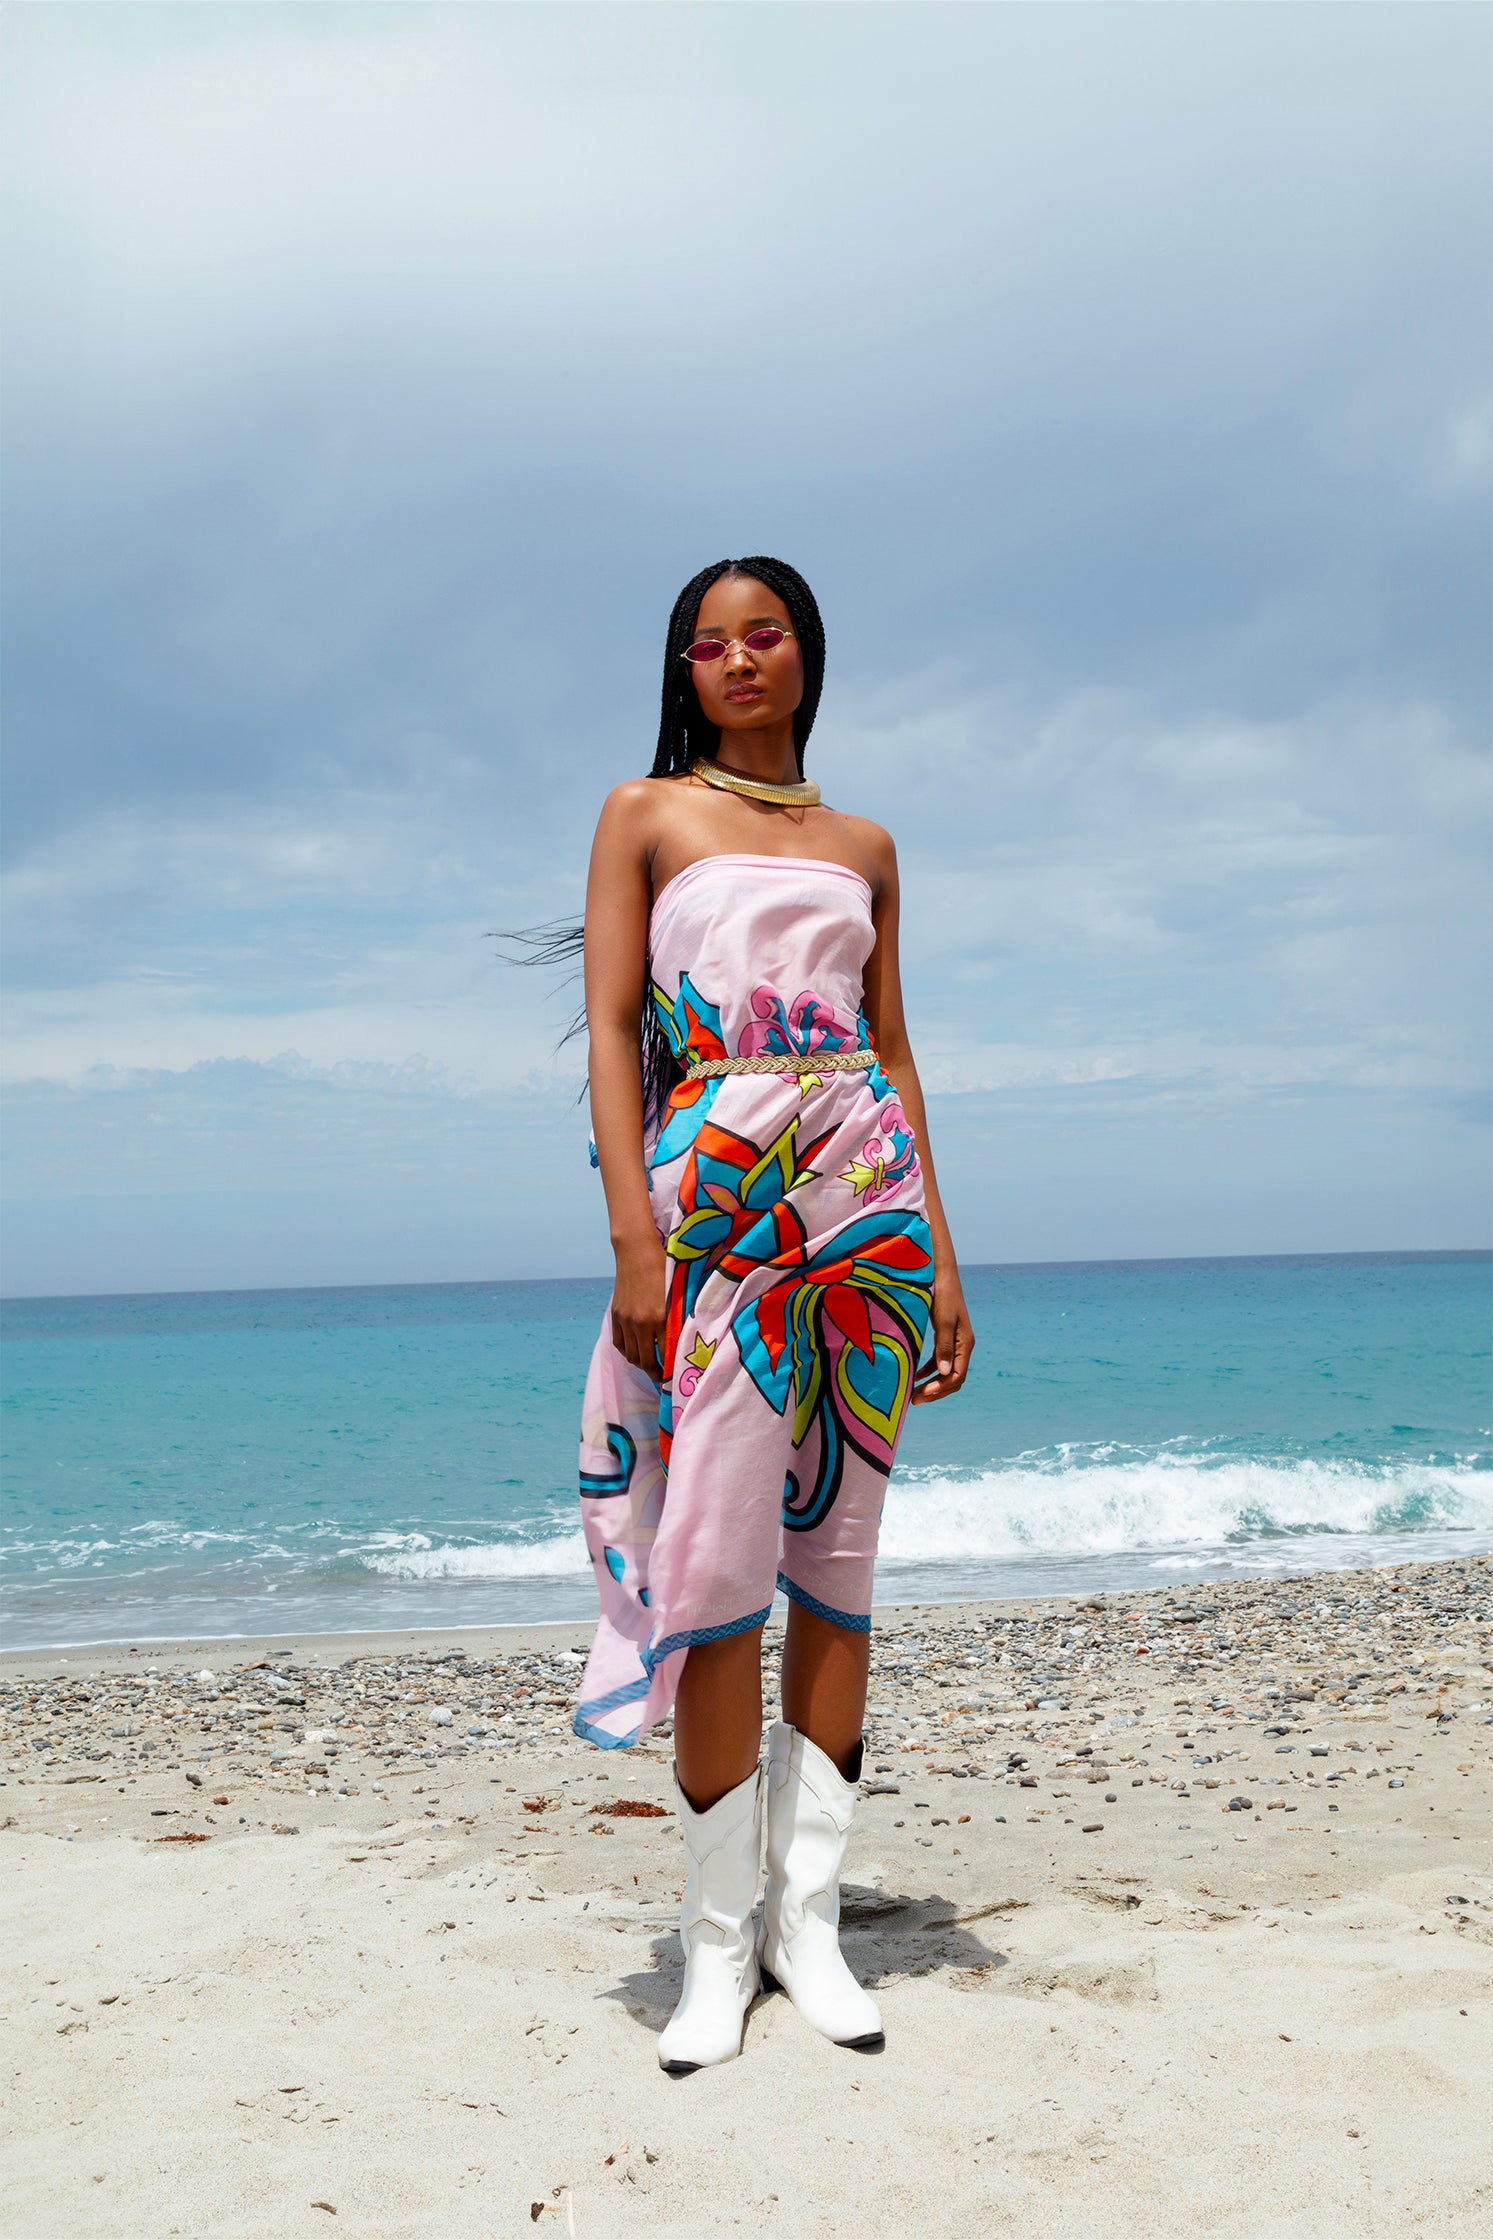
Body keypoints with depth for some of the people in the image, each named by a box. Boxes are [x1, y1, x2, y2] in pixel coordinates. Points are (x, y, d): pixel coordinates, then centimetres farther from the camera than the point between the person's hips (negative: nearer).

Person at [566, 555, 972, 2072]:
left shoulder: (863, 846, 19)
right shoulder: (646, 814, 9)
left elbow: (893, 1052, 17)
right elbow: (611, 1029, 0)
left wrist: (940, 1255, 9)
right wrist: (635, 1235, -12)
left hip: (866, 1192, 3)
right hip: (716, 1188, -3)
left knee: (837, 1560, 2)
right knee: (719, 1560, -8)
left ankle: (809, 1916, 9)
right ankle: (718, 1939, 1)